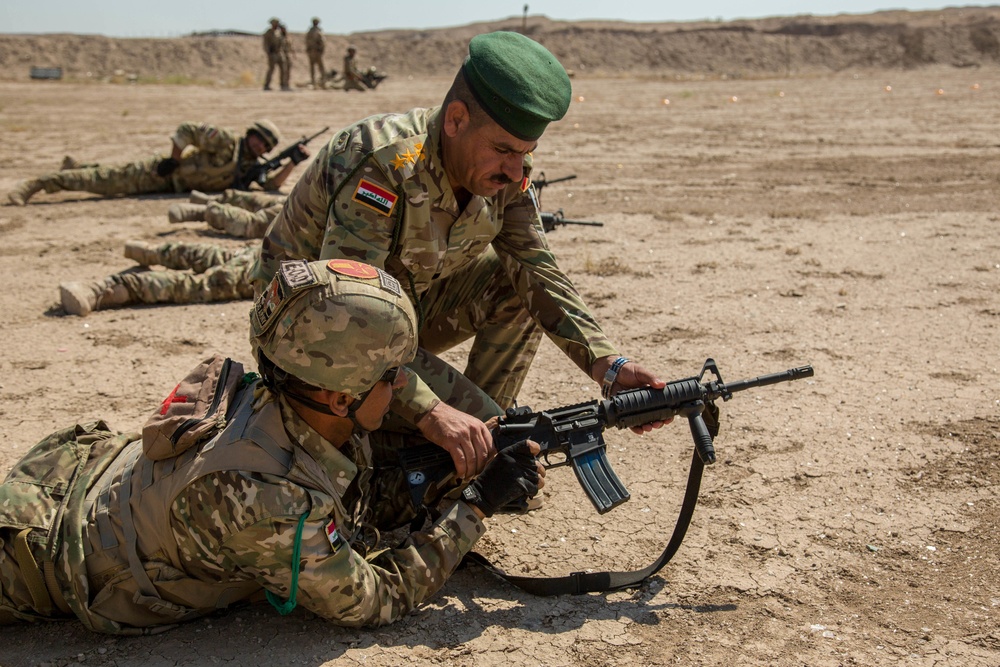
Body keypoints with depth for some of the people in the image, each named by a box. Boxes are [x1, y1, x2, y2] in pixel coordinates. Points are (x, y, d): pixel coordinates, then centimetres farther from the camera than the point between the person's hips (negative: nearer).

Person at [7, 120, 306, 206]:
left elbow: (273, 183, -2)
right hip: (163, 173, -7)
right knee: (108, 181, -9)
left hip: (178, 186, 7)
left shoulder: (253, 165, 2)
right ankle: (40, 182, -5)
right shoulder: (226, 141, -20)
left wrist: (293, 162, -14)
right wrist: (173, 160, -20)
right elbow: (186, 130, -19)